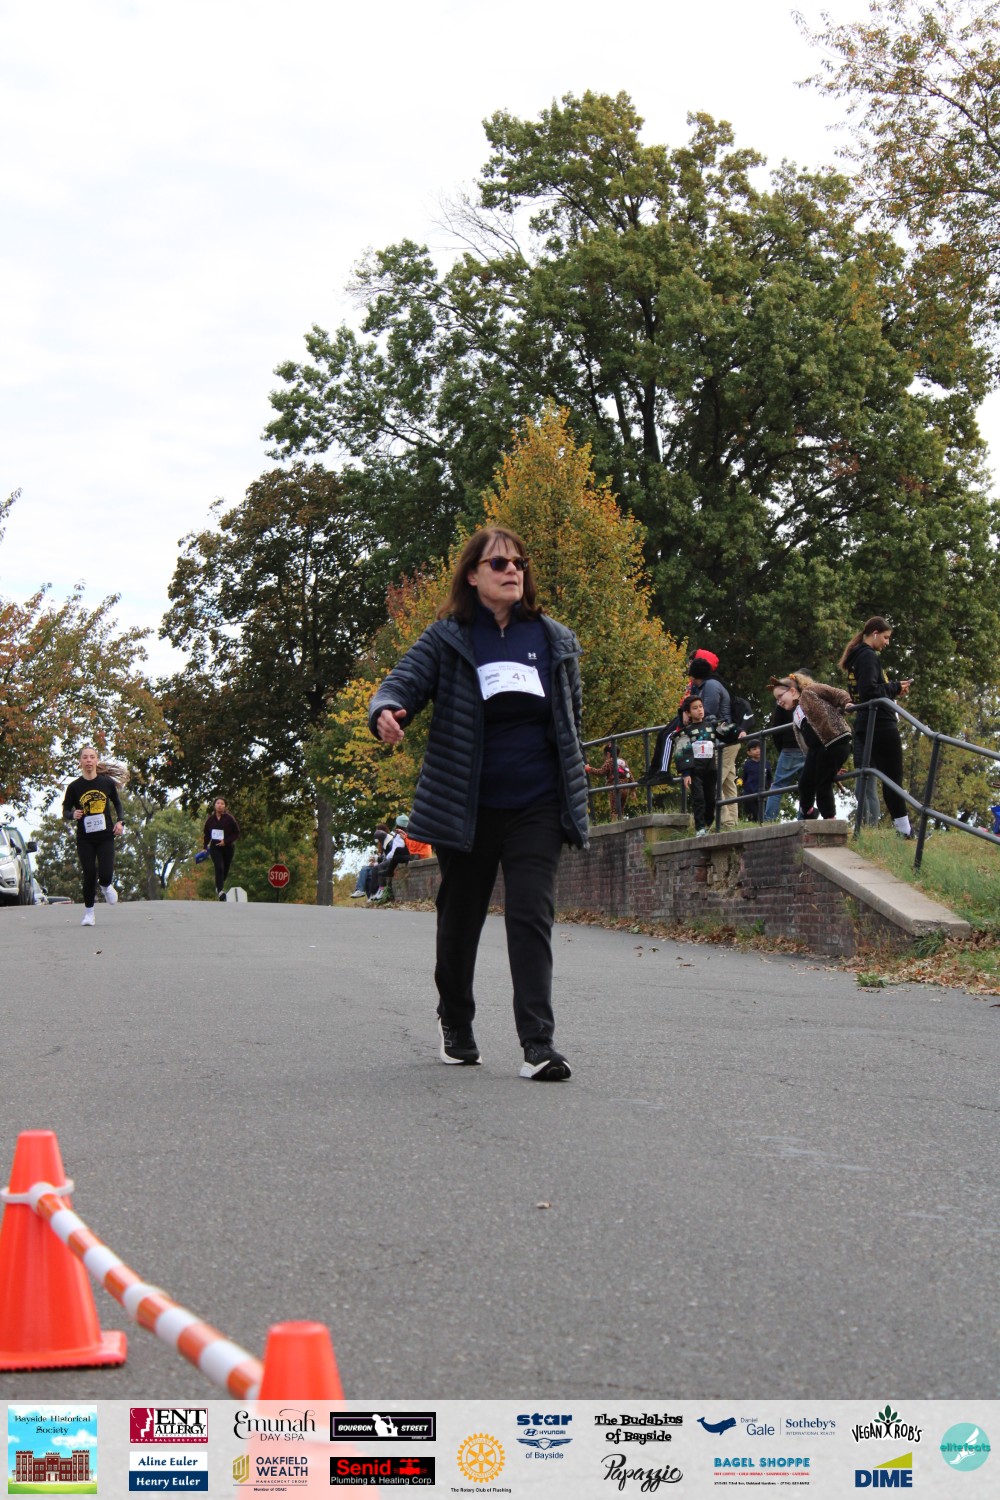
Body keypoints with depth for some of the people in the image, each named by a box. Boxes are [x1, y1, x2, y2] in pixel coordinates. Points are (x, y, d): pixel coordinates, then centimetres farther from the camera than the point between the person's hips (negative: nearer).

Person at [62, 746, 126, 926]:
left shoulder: (107, 782, 0)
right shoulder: (74, 787, -3)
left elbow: (117, 803, 16)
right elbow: (65, 811, 4)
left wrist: (120, 821, 1)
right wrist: (73, 815, -19)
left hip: (105, 836, 0)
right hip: (85, 838, 0)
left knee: (106, 874, -11)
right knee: (89, 875, -5)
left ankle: (106, 887, 28)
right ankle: (88, 913, 13)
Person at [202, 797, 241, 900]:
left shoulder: (229, 819, -6)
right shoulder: (210, 819, 2)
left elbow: (236, 833, -3)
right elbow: (207, 834, 14)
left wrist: (226, 841, -15)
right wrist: (205, 847, 11)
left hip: (227, 847, 0)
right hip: (215, 848, 0)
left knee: (225, 870, 8)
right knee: (219, 868, -19)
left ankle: (219, 887, 34)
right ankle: (220, 890, -23)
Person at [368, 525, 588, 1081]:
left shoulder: (554, 640, 7)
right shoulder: (447, 638, 0)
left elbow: (571, 718, 18)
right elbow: (403, 682, -9)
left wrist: (572, 788, 17)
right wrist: (386, 712, -33)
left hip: (537, 806, 1)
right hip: (466, 806, 0)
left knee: (532, 916, -12)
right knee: (460, 918, 12)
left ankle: (539, 1044, -15)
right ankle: (455, 1021, 35)